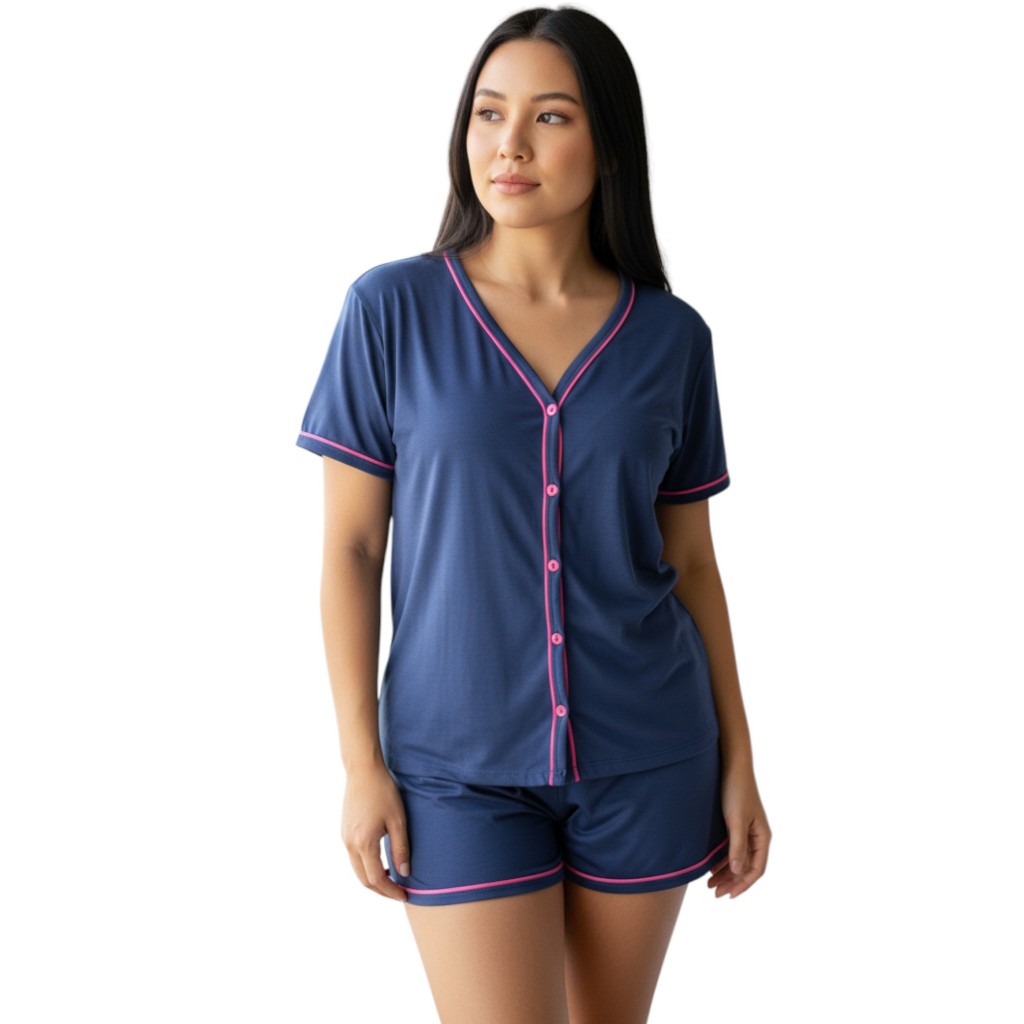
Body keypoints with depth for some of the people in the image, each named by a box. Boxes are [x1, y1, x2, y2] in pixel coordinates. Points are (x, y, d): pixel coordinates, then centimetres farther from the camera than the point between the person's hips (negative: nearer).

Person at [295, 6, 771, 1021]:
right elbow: (350, 547, -4)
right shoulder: (392, 308, -6)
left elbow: (691, 561, 6)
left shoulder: (670, 336, 0)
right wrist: (360, 763, -6)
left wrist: (738, 763, 5)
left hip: (644, 753, 3)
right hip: (460, 759, -2)